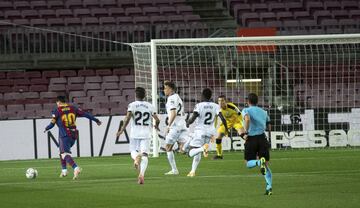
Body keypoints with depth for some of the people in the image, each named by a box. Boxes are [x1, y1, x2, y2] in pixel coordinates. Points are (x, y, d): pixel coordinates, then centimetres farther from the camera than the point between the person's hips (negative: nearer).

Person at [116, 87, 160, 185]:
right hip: (146, 134, 1)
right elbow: (157, 120, 3)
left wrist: (122, 129, -5)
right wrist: (156, 126, 25)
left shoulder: (132, 105, 0)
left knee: (133, 151, 17)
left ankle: (136, 157, -20)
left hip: (135, 134, -1)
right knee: (144, 155, -3)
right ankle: (141, 174, -22)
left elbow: (128, 118, -14)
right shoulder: (150, 106, 7)